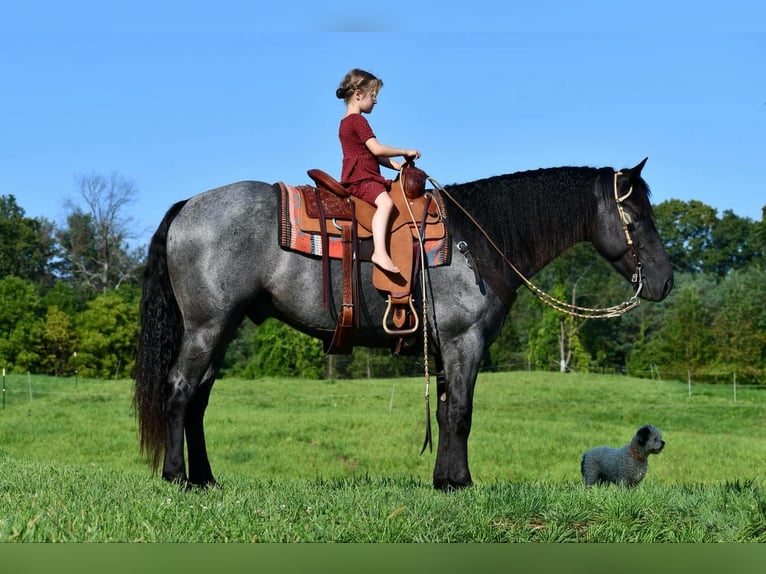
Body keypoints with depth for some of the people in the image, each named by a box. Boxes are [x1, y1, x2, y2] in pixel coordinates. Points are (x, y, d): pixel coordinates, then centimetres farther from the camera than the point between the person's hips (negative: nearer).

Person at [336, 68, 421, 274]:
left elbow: (371, 155, 22)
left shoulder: (347, 122, 22)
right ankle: (380, 252, -46)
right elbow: (377, 149, -18)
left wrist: (395, 165, 12)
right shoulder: (358, 120, -9)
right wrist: (406, 152, -8)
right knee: (385, 202, -32)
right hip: (361, 178, -11)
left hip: (359, 178, 11)